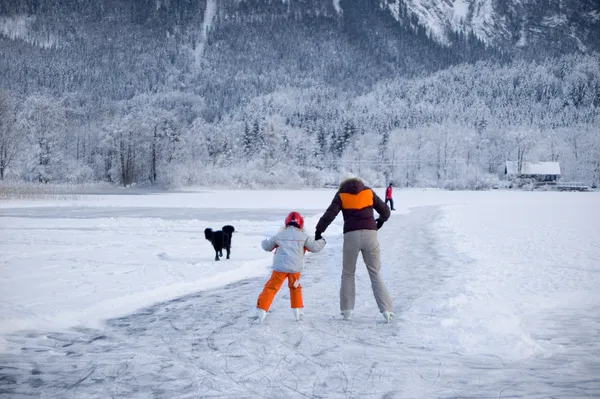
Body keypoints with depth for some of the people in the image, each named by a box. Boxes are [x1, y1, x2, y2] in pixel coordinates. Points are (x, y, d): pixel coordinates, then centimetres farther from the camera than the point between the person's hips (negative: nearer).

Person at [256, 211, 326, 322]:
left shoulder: (279, 235, 10)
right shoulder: (303, 236, 5)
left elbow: (267, 247, 20)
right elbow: (314, 247, 5)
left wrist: (264, 242, 44)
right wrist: (322, 241, 26)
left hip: (280, 267, 0)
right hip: (295, 268, 0)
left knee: (271, 287, 3)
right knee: (295, 287, 23)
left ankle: (261, 308, -8)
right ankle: (297, 310, 22)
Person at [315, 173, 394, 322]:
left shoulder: (341, 194, 8)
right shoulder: (368, 191, 13)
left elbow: (329, 214, -3)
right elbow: (385, 210, 15)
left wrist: (319, 231, 1)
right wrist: (381, 220, 35)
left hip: (351, 236, -1)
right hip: (370, 234, 1)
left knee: (348, 273, 16)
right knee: (376, 274, 7)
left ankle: (347, 309, 10)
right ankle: (386, 310, -3)